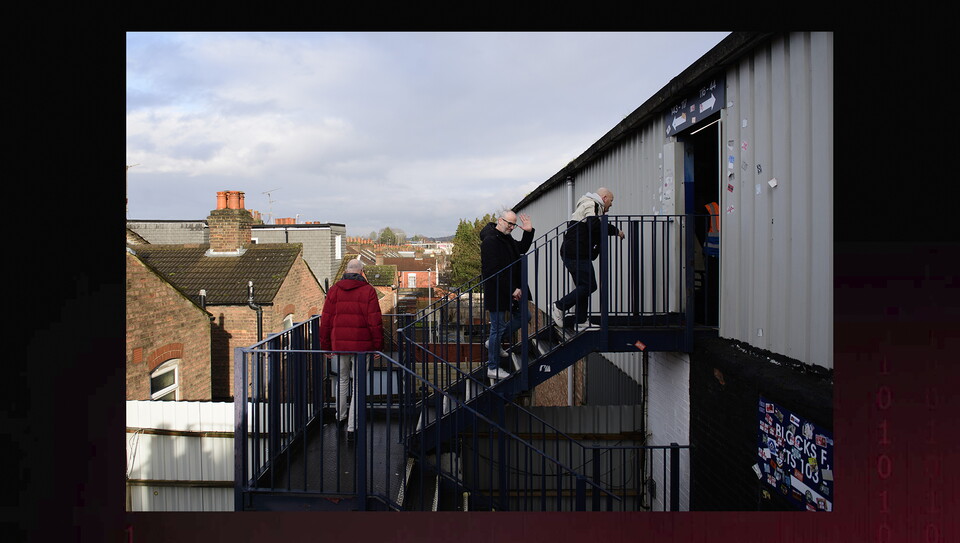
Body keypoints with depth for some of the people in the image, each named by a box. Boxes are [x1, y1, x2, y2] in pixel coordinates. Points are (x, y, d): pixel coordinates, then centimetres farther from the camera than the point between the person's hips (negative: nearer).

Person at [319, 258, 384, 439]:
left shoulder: (334, 290, 4)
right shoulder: (368, 290, -4)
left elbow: (325, 320, 5)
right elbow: (375, 321, -8)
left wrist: (326, 346, 12)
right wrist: (378, 346, -1)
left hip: (340, 344, 3)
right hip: (362, 344, -3)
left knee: (343, 380, 22)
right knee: (358, 384, 3)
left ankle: (340, 416, 37)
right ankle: (352, 427, 2)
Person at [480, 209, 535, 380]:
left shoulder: (506, 238, 12)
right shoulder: (490, 241, -19)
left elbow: (521, 249, 28)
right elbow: (494, 271, -24)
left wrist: (528, 232, 13)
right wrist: (512, 290, -21)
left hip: (510, 291, 10)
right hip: (497, 293, -10)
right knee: (498, 327, -2)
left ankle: (493, 343, 30)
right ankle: (493, 369, 9)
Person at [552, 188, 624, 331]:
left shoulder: (587, 205, 27)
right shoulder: (592, 205, -8)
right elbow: (595, 226, -25)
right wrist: (615, 230, -13)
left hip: (571, 253, 11)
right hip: (577, 254, -11)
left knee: (583, 286, 14)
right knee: (589, 285, -9)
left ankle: (581, 322, 16)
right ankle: (559, 307, -5)